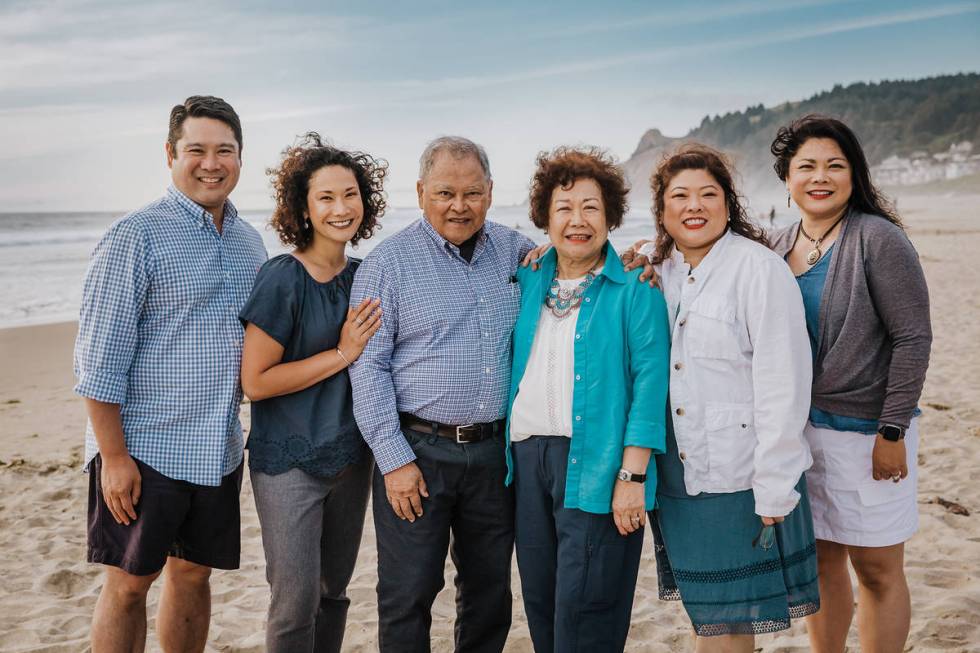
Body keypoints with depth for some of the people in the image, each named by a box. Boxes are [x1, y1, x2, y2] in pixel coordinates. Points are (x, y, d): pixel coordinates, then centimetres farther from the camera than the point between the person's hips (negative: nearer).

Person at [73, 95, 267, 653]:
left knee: (193, 577, 15)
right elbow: (100, 356, -13)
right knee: (129, 584, 4)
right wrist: (114, 456, -16)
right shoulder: (136, 236, -10)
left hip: (219, 451, 6)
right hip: (144, 448, -6)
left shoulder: (249, 241, 10)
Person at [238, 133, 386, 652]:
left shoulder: (363, 277, 3)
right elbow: (254, 381, -17)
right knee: (297, 604, -3)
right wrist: (343, 354, -18)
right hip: (289, 460, -6)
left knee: (333, 593, 16)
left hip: (350, 455, 6)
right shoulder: (281, 279, -15)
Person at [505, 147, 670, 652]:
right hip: (528, 457, 5)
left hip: (595, 461, -5)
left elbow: (650, 380, -10)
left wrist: (632, 475, -17)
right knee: (540, 605, 13)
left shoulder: (635, 288, -4)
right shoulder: (528, 281, 12)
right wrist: (510, 452, 12)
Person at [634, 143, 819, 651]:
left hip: (742, 477, -5)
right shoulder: (659, 274, 8)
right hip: (677, 477, 5)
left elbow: (783, 386, -14)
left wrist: (774, 492, -16)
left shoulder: (760, 269, -10)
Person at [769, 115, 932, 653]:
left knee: (877, 569, 6)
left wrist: (893, 432, -16)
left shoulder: (877, 239, -11)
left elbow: (913, 338, -13)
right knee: (821, 559, 16)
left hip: (867, 430, -5)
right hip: (799, 428, 5)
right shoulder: (777, 247, 6)